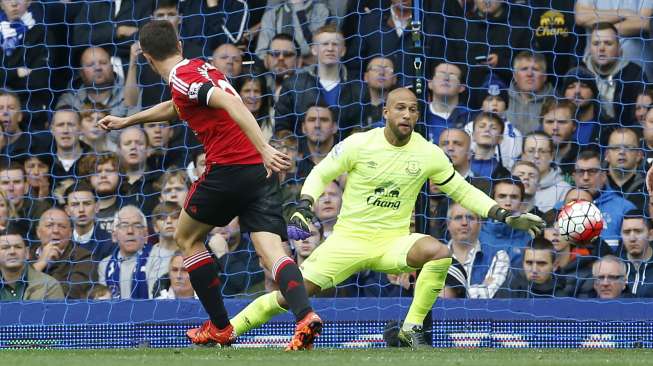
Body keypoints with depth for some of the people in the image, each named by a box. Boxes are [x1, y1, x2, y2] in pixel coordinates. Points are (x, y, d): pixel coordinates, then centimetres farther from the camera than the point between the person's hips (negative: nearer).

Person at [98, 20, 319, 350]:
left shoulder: (182, 78, -6)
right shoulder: (202, 68, 22)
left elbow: (232, 104, -23)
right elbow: (174, 108, 43)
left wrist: (264, 149, -31)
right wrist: (126, 121, 54)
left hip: (228, 168, -7)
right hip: (260, 170, 7)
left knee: (187, 237, 17)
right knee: (271, 250, -5)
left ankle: (220, 327, 16)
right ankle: (305, 316, -32)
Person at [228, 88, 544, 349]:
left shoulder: (429, 154, -2)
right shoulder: (358, 144, -7)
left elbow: (463, 191, 9)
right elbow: (320, 174, 5)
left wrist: (505, 216, 0)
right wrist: (304, 207, -13)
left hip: (393, 242, 1)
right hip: (349, 238, -1)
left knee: (439, 252, -31)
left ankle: (412, 328, -14)